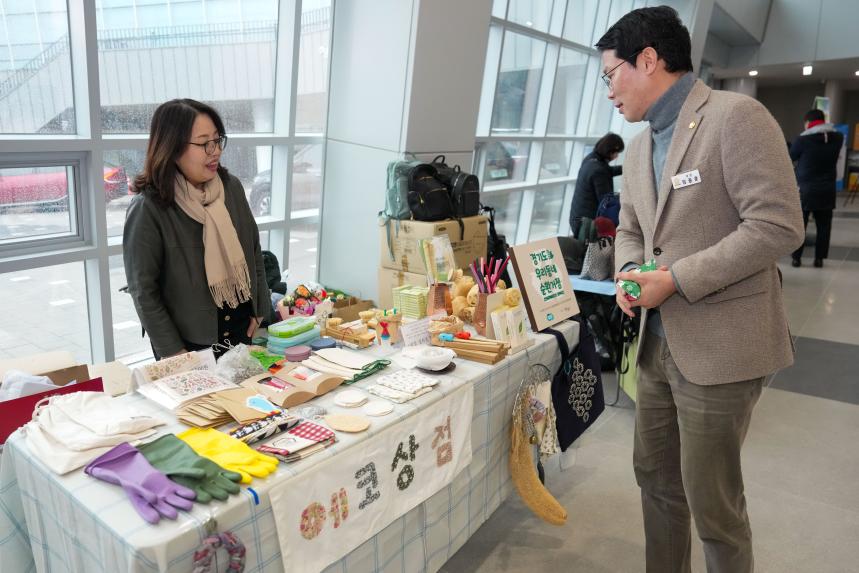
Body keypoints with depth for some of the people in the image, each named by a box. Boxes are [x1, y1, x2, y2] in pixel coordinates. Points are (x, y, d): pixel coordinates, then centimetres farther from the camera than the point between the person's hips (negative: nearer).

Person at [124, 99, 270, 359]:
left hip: (242, 329, 5)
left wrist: (260, 311, 5)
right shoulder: (148, 210, -17)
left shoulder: (231, 187, -4)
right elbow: (144, 291, -13)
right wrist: (173, 353, -12)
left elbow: (254, 250, 6)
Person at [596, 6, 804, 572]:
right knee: (655, 477, 19)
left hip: (719, 345, -8)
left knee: (710, 499, 5)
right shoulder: (639, 147, 12)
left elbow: (779, 226, -18)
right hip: (658, 341, 8)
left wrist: (676, 279, -20)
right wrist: (629, 272, -3)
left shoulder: (736, 116, -12)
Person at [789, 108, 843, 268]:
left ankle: (796, 258, 9)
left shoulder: (803, 140, -13)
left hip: (806, 190, -3)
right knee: (823, 226, 9)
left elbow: (791, 157, 3)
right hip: (827, 190, 3)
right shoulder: (837, 138, 0)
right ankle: (819, 258, 13)